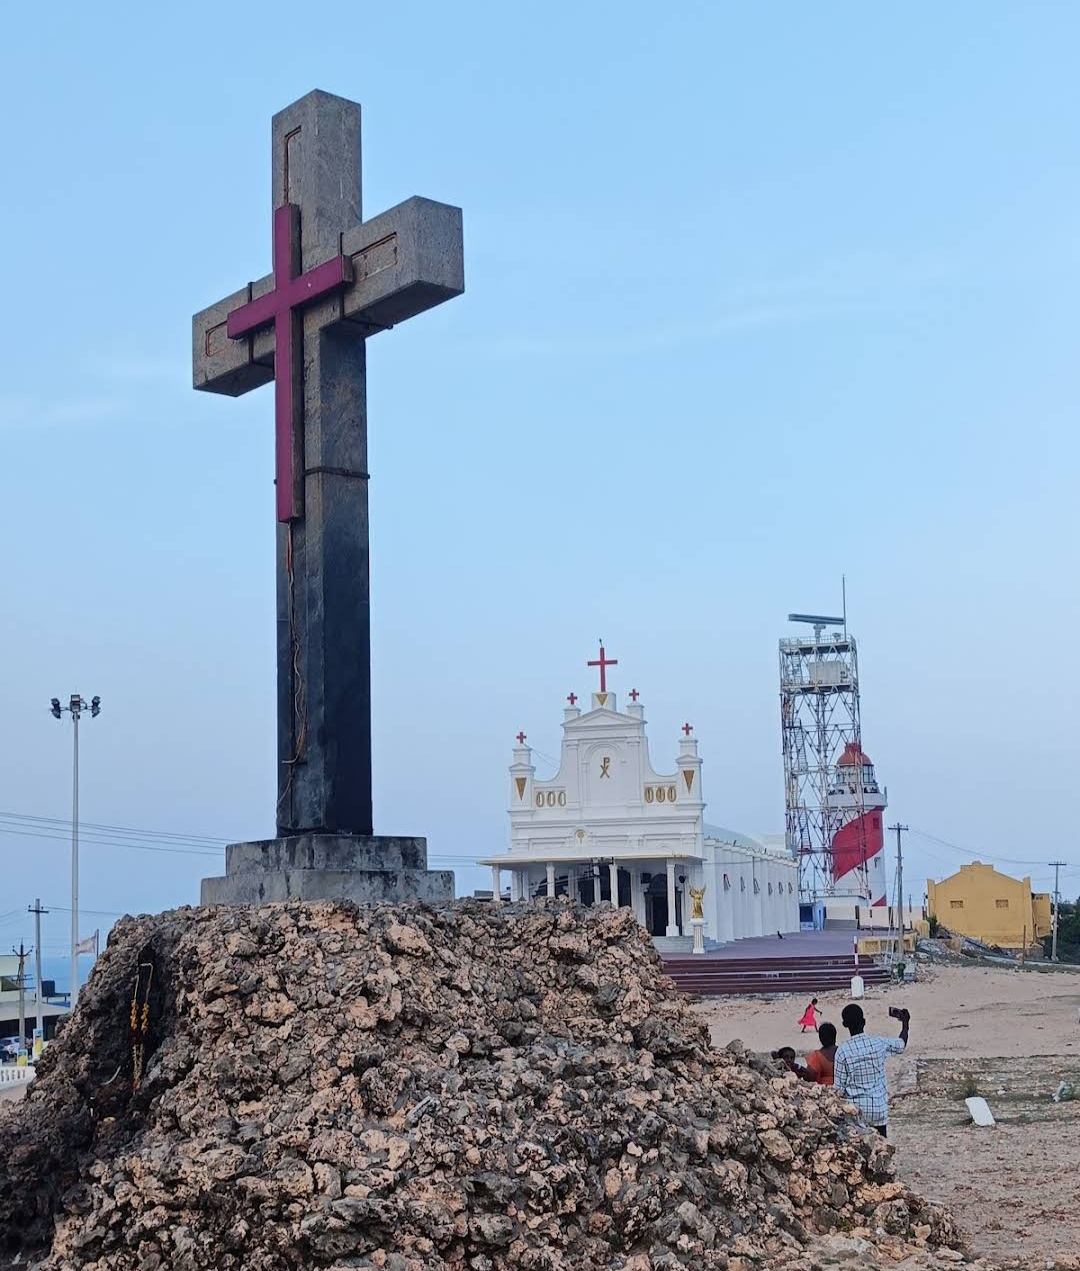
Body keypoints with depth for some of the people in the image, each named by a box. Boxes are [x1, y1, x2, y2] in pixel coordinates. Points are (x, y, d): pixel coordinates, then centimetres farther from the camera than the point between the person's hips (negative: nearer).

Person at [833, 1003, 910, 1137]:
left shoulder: (842, 1051, -13)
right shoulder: (880, 1044, -7)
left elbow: (839, 1087, -9)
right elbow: (902, 1045, 16)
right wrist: (905, 1023, 34)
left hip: (855, 1110, -2)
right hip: (879, 1107, 2)